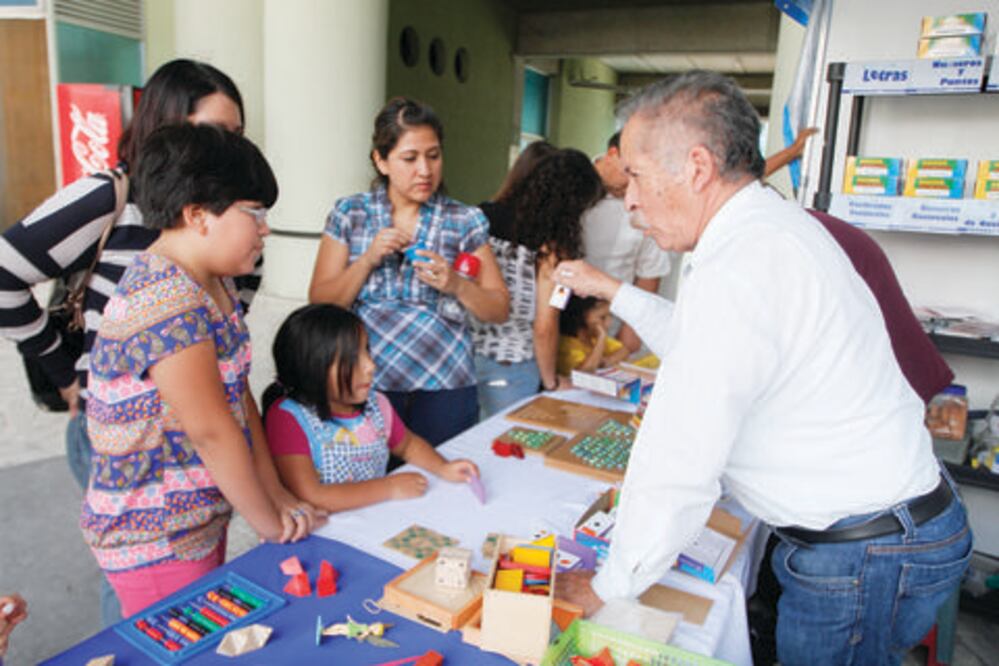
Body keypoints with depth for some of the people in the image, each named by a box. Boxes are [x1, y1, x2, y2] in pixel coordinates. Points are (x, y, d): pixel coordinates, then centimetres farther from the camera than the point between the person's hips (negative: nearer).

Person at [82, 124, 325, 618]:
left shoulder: (213, 282, 3)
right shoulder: (170, 304, -27)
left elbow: (238, 395, 3)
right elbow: (212, 431, -23)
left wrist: (276, 495, 1)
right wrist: (267, 521, -11)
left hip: (201, 521, 8)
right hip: (155, 542, -8)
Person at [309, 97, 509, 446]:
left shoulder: (466, 221, 2)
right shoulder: (349, 214, 3)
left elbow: (500, 310, 1)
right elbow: (319, 303, 0)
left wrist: (456, 285, -16)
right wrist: (369, 259, -13)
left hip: (444, 389, 0)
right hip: (368, 384, 0)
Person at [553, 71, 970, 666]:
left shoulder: (737, 272, -29)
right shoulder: (776, 223, 5)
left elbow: (678, 467, -27)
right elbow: (705, 346, 19)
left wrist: (608, 587, -14)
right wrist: (613, 292, 18)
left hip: (862, 559, -9)